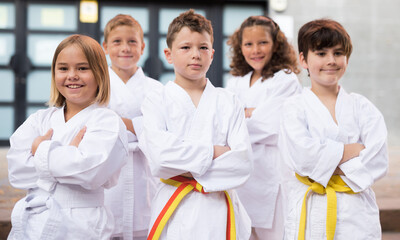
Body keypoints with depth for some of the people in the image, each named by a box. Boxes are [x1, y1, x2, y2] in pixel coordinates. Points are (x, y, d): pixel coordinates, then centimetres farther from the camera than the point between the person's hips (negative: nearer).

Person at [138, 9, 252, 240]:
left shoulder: (228, 102, 7)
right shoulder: (157, 101, 3)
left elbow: (242, 162, -6)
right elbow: (159, 155, -14)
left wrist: (188, 169, -13)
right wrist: (213, 152, -14)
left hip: (220, 210, 2)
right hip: (175, 211, -1)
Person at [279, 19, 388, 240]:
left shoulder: (361, 107, 7)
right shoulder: (295, 107, 2)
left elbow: (377, 161, -5)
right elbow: (301, 155, -15)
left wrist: (326, 167, -12)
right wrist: (350, 150, -10)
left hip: (357, 213, 2)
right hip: (309, 213, -2)